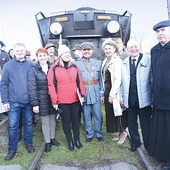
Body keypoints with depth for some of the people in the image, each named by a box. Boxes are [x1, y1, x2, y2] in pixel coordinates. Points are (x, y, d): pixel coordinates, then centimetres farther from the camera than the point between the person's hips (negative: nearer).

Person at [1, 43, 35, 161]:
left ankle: (29, 143, 33)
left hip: (28, 101, 1)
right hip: (14, 102, -1)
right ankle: (12, 149, 21)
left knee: (28, 123, 14)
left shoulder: (31, 65, 3)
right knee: (13, 126, 6)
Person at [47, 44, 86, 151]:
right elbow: (51, 85, -7)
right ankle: (70, 141, 26)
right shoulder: (54, 68, -5)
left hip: (75, 99, 3)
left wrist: (83, 93, 0)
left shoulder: (74, 67, 6)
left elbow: (79, 81, 8)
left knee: (75, 119, 13)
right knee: (66, 121, 10)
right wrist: (54, 100, -10)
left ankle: (77, 139, 30)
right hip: (62, 101, -3)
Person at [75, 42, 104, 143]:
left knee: (98, 114, 5)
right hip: (83, 92, 0)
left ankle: (99, 133, 24)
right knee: (86, 115, 9)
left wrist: (102, 94, 4)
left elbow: (101, 79, 6)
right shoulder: (77, 64, 2)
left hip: (96, 91, 1)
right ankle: (89, 134, 26)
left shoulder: (98, 62, 5)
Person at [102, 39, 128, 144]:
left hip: (114, 90, -8)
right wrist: (104, 93, 11)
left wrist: (112, 94, -20)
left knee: (116, 111, 2)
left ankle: (122, 132, 23)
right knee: (110, 112, 13)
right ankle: (120, 133, 29)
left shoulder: (117, 61, -12)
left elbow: (117, 79, -18)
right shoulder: (106, 61, 12)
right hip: (107, 89, 8)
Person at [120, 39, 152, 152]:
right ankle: (135, 142, 35)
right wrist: (121, 97, 6)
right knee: (131, 123, 15)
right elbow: (122, 82, 8)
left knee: (146, 124, 8)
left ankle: (148, 145, 28)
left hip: (144, 98, -3)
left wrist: (154, 97, -7)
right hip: (129, 99, 4)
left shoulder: (148, 60, -5)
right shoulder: (124, 63, 7)